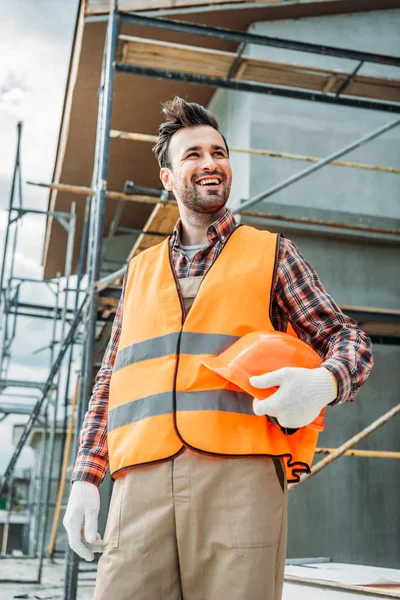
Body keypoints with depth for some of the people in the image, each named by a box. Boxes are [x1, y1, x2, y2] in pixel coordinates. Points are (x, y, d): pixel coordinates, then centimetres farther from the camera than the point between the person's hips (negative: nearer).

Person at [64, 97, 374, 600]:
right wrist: (86, 477, 12)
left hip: (240, 471, -2)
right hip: (141, 480, 3)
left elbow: (348, 339, 10)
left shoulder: (271, 254, 15)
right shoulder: (140, 271, 23)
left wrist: (323, 382, -13)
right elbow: (109, 383, 22)